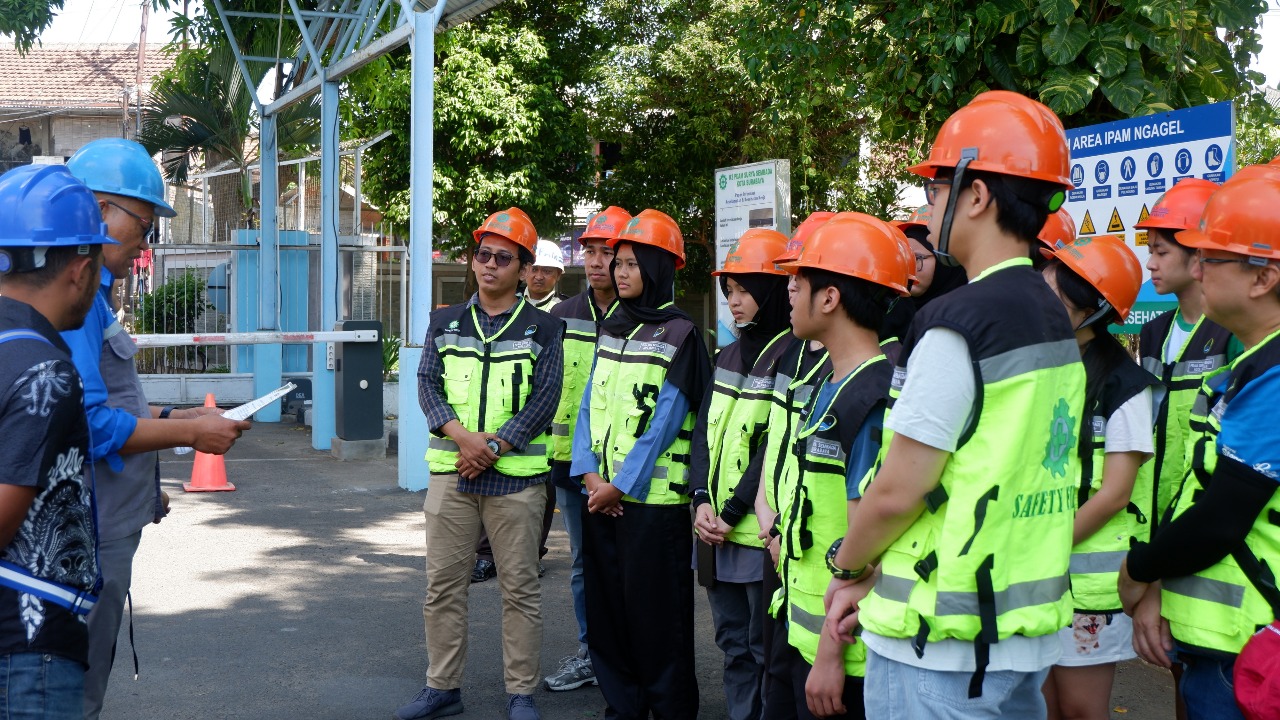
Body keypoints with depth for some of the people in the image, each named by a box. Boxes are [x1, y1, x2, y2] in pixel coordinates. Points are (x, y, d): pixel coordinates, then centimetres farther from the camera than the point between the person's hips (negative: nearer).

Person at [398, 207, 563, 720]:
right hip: (451, 473, 3)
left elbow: (544, 401, -6)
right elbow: (428, 384, 2)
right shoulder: (446, 322, 11)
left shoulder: (543, 328, 2)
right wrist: (462, 435, -14)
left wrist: (492, 448, -14)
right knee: (443, 583, 7)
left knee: (520, 588, 2)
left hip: (516, 474, -3)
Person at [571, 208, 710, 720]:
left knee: (655, 612, -1)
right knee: (605, 603, 11)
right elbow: (590, 404, 10)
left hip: (652, 496, -6)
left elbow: (664, 422, -13)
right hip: (601, 493, 7)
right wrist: (589, 471, -4)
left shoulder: (679, 334, -7)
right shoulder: (610, 326, 13)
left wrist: (621, 485, -14)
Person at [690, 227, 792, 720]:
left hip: (759, 531, -8)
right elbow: (704, 432, 12)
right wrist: (702, 500, -2)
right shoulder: (728, 355, 14)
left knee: (764, 647, 1)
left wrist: (733, 512, -14)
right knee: (732, 642, 15)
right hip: (715, 529, 8)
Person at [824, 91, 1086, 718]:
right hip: (1029, 634, 9)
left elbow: (898, 491, -18)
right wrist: (872, 577, 9)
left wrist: (846, 566, 2)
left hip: (943, 649, -8)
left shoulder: (959, 324, -19)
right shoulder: (1055, 323, 9)